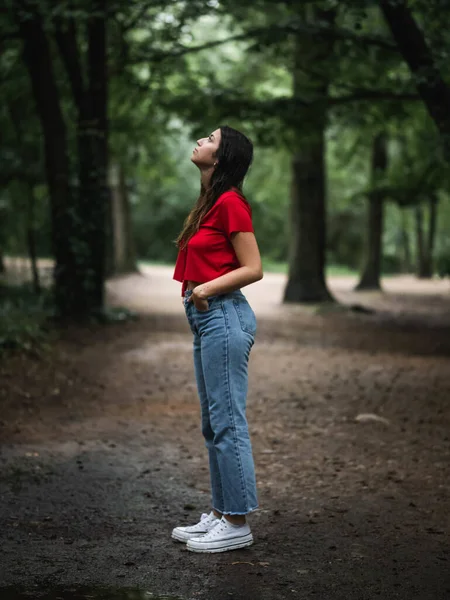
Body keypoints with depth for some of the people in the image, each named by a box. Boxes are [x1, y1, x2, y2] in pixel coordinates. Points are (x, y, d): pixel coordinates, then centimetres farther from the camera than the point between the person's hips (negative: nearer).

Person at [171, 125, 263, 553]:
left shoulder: (230, 202, -12)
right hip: (205, 319, 10)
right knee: (213, 424, 14)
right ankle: (220, 513, 22)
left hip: (224, 317, -10)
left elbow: (253, 269, -13)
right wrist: (195, 291, 9)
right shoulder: (210, 202, 16)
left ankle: (237, 523, 2)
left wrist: (206, 289, -19)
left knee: (227, 422, -5)